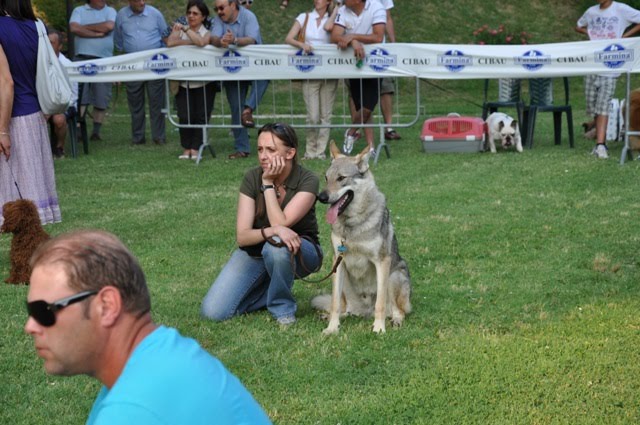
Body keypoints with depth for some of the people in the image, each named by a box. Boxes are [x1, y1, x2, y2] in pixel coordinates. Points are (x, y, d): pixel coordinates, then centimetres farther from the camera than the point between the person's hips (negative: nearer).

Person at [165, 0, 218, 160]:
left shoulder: (207, 32, 2)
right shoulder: (179, 27, 8)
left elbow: (201, 42, -21)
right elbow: (170, 42, -10)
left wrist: (186, 29, -17)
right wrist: (191, 42, -11)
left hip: (204, 82, -1)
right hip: (184, 82, 1)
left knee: (201, 116, -3)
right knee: (185, 116, -6)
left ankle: (195, 149, 4)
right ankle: (186, 149, 3)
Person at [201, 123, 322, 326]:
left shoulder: (307, 181, -20)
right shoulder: (252, 178, -14)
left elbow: (280, 223, -32)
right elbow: (242, 236, -21)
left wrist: (268, 183, -27)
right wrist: (272, 231, -40)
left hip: (300, 251, -2)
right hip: (256, 251, 3)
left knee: (276, 246, -41)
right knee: (213, 311, -16)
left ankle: (283, 308, -14)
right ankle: (272, 291, 8)